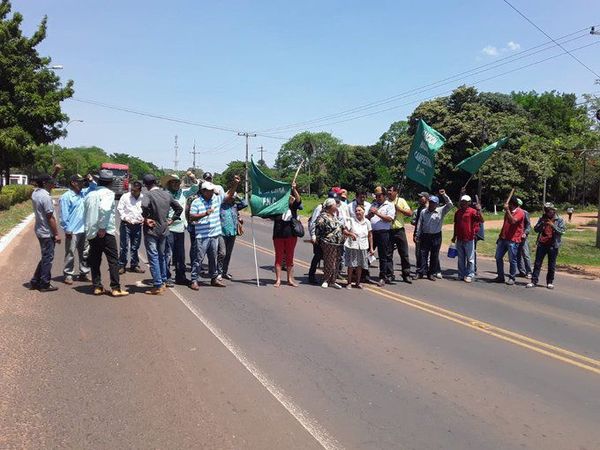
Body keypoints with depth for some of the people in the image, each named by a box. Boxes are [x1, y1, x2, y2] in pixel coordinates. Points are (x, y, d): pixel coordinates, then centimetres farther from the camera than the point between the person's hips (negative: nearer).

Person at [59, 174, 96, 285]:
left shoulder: (83, 193, 10)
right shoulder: (66, 196, -11)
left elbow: (93, 188, 25)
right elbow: (64, 214, -13)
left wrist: (91, 181, 4)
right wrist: (67, 229, -15)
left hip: (84, 230, 7)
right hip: (72, 231, -7)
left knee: (85, 254, 12)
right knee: (70, 254, 1)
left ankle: (83, 273, 22)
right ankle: (68, 275, 10)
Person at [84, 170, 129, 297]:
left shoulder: (90, 194, 13)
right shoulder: (108, 193, -8)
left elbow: (85, 213, 14)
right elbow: (104, 208, -26)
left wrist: (89, 228, 17)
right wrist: (102, 227, -20)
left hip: (91, 232, 7)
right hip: (105, 232, -7)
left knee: (95, 260, 12)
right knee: (113, 260, -1)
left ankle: (97, 287, 14)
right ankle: (115, 288, -3)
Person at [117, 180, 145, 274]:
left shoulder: (143, 198, 2)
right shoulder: (125, 196, -3)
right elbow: (119, 209, 0)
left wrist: (144, 219, -3)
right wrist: (125, 218, -9)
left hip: (138, 225, 2)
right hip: (126, 224, -2)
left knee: (135, 247, 11)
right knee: (124, 246, -3)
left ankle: (134, 265, 22)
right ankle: (121, 265, 6)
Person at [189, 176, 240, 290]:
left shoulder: (217, 199, 9)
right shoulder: (196, 202, -6)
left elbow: (229, 195, 13)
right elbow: (192, 217, -10)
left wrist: (235, 183, 0)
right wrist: (205, 214, -21)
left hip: (214, 234, 5)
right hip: (202, 236, -5)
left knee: (213, 258, 14)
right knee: (199, 258, -3)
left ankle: (214, 278, 25)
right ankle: (194, 280, 4)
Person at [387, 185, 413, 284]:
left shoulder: (401, 201, 5)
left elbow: (410, 213, -1)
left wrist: (399, 209, -10)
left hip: (399, 230, 0)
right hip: (388, 231, 0)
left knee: (404, 253, 3)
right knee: (388, 254, 3)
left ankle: (406, 275, 11)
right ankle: (389, 274, 13)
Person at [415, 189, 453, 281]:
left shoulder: (441, 211, 2)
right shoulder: (423, 212, 8)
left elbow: (450, 205, -8)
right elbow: (419, 224, 10)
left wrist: (444, 195, -17)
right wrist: (418, 236, 8)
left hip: (436, 237, -1)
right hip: (425, 236, 1)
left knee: (434, 256, 5)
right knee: (423, 254, -1)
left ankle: (431, 273, 13)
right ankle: (420, 272, 2)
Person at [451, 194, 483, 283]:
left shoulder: (473, 211, -7)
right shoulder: (458, 212, 10)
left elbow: (481, 221, -17)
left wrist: (479, 211, -30)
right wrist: (454, 236, 21)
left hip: (469, 239, -6)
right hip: (459, 239, 6)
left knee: (470, 259, 0)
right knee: (461, 259, 12)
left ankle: (470, 275, 6)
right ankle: (461, 275, 20)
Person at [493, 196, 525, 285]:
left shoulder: (520, 212, -9)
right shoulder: (508, 211, 17)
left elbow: (513, 221, -27)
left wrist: (507, 210, -25)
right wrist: (500, 236, 22)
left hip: (513, 240, -8)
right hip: (503, 238, 8)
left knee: (512, 260, -2)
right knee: (498, 257, 7)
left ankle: (511, 278, 8)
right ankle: (500, 276, 16)